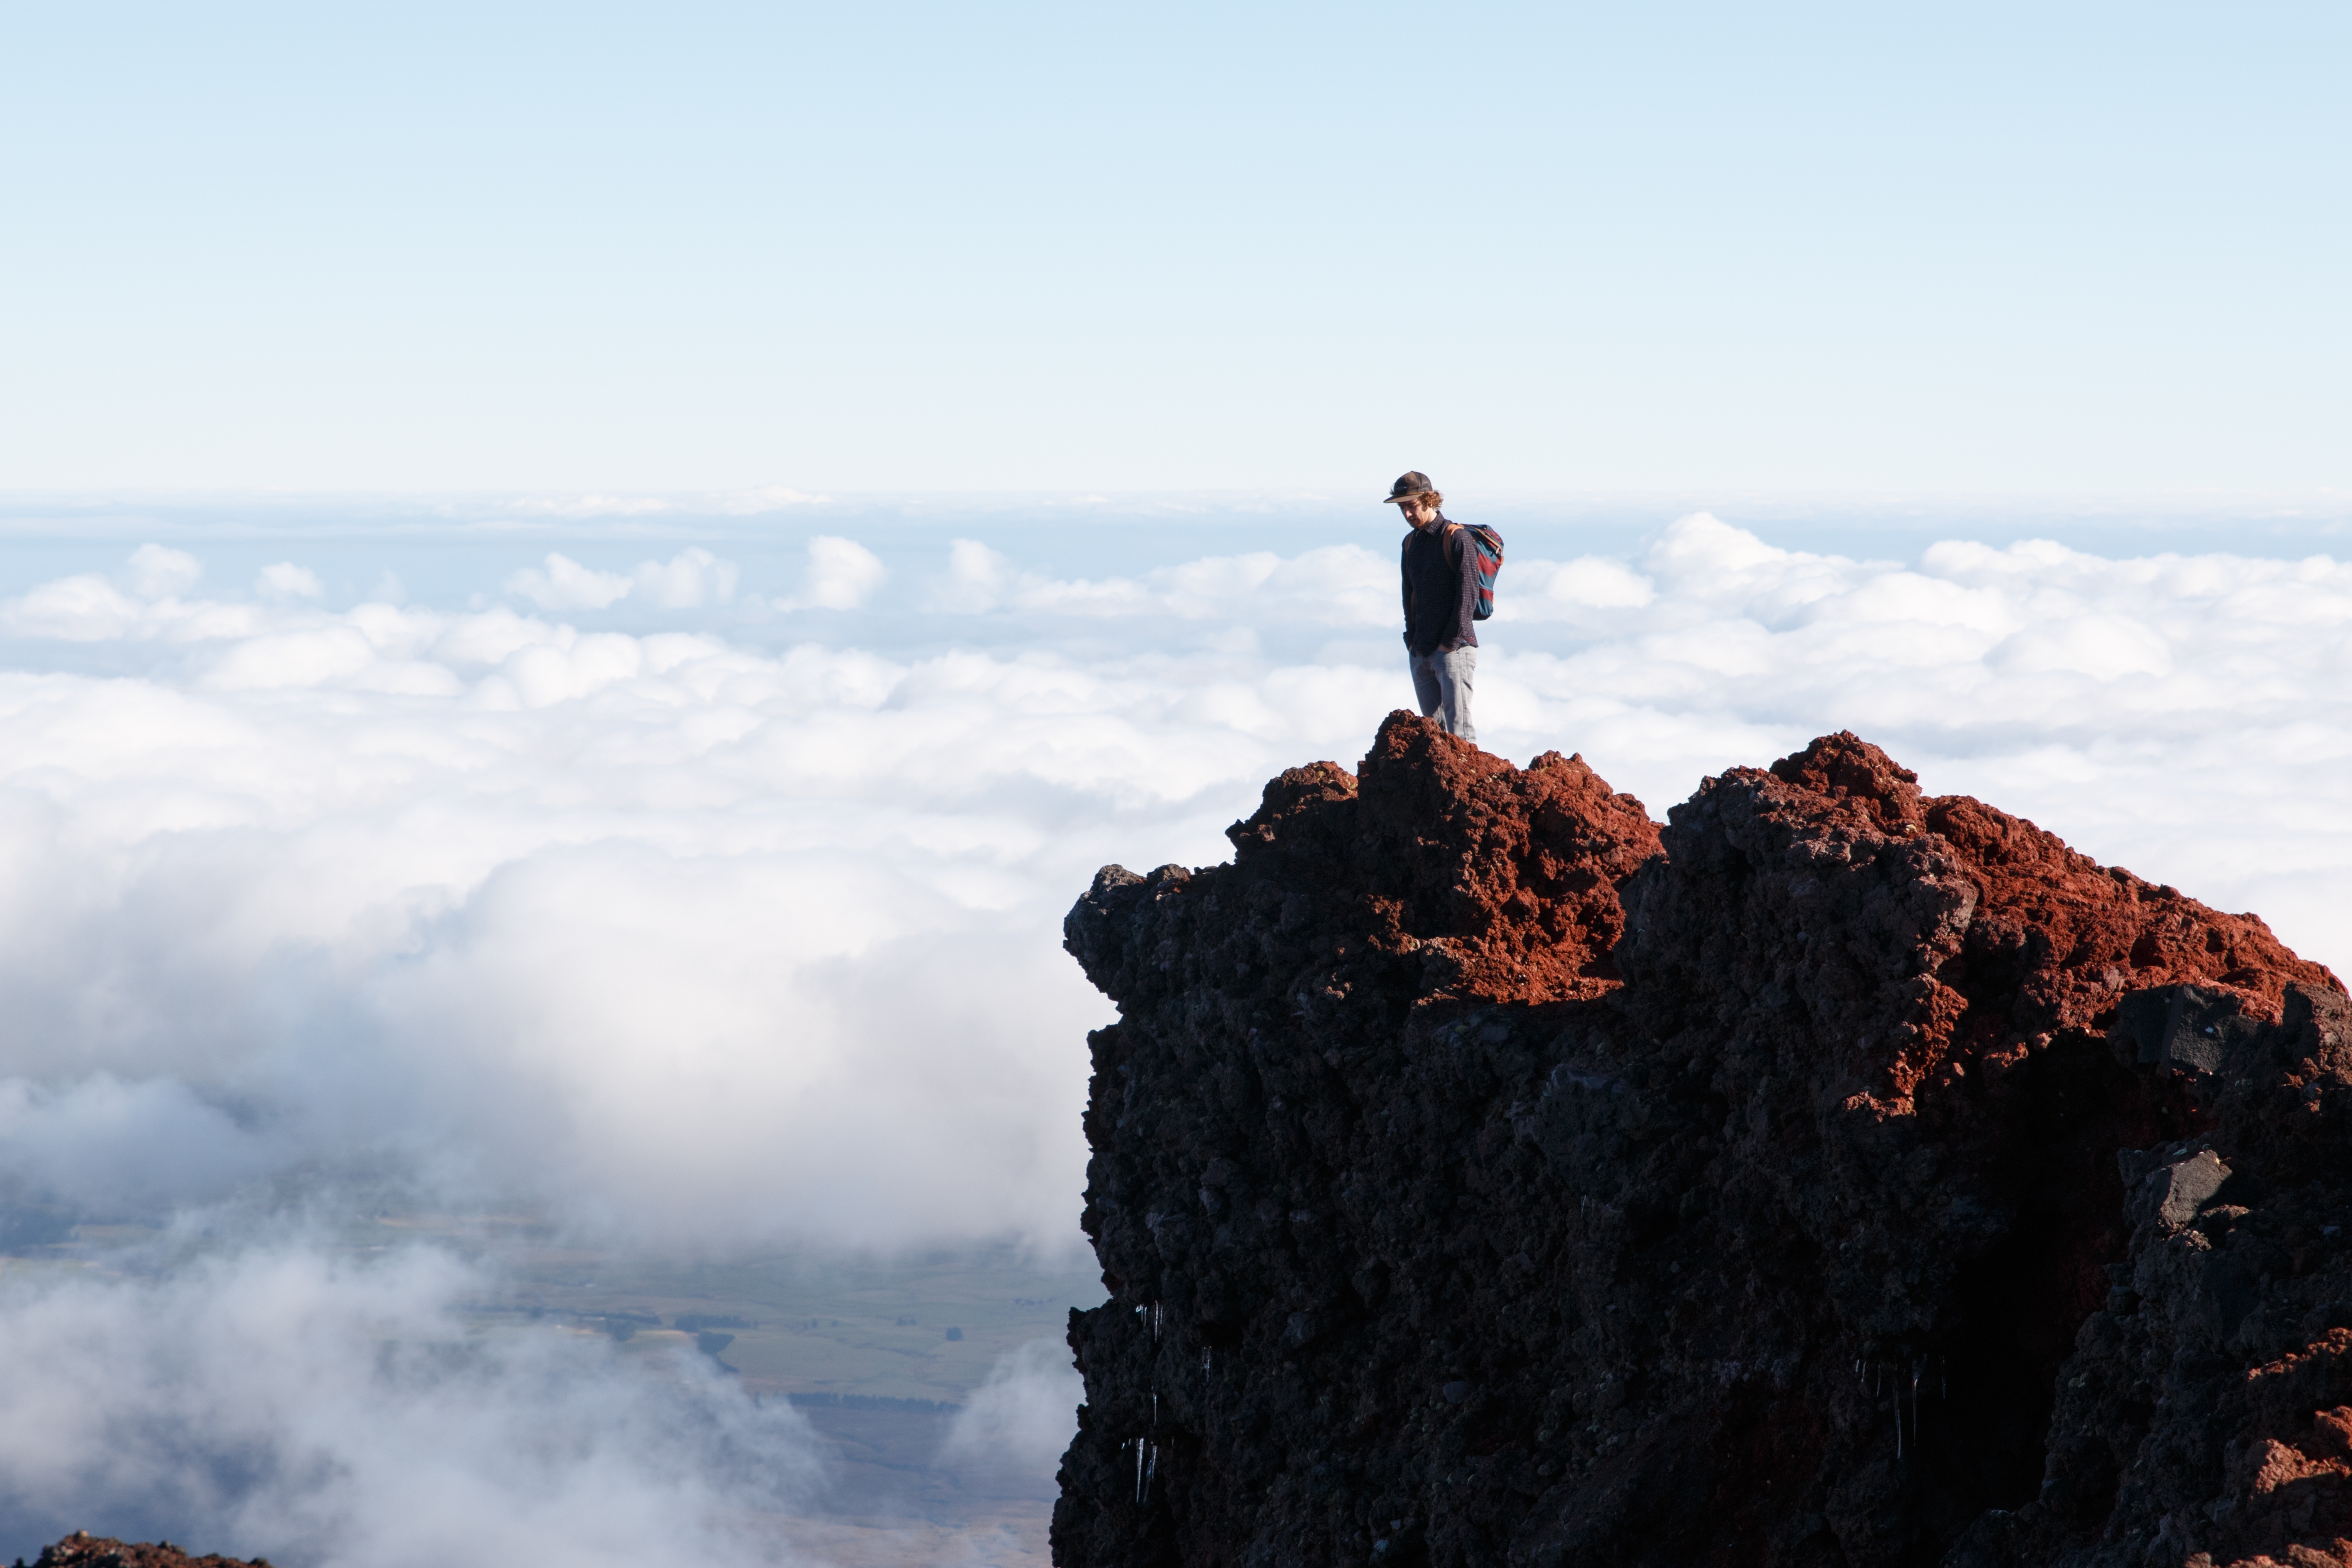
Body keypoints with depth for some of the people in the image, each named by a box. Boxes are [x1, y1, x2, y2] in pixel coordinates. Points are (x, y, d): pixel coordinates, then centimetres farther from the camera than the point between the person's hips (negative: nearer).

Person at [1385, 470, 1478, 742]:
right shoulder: (1411, 543, 14)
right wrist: (1412, 638, 10)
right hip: (1420, 653, 7)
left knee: (1458, 728, -11)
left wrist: (1450, 643, -14)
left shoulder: (1456, 539, -9)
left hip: (1454, 648, -7)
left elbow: (1467, 594, -12)